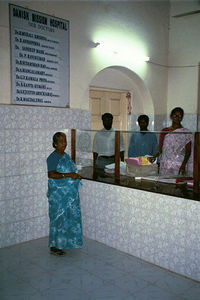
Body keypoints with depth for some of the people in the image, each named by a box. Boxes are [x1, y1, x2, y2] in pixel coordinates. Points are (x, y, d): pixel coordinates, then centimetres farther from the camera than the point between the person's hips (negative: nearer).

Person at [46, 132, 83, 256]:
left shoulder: (66, 156, 12)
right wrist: (69, 175, -28)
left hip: (70, 193, 8)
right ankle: (54, 247, 9)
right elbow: (51, 174, -24)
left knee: (69, 217, 14)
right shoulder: (53, 158, -14)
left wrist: (76, 176, 2)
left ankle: (64, 242, 30)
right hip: (58, 194, -8)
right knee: (58, 218, -2)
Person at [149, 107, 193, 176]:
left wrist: (183, 165, -16)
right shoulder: (164, 131, 11)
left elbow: (188, 151, -2)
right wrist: (154, 157, -9)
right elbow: (160, 149, 10)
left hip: (179, 166, -2)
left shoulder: (185, 132, 2)